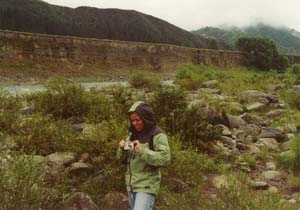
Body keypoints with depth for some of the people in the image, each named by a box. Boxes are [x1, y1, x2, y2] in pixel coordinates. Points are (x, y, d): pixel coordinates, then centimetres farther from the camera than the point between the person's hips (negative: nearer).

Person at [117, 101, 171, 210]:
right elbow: (123, 158, 11)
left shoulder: (158, 136, -11)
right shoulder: (133, 135, 9)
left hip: (147, 186, -7)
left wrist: (142, 151, -29)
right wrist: (122, 149, -11)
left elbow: (165, 159, -21)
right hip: (131, 185, 7)